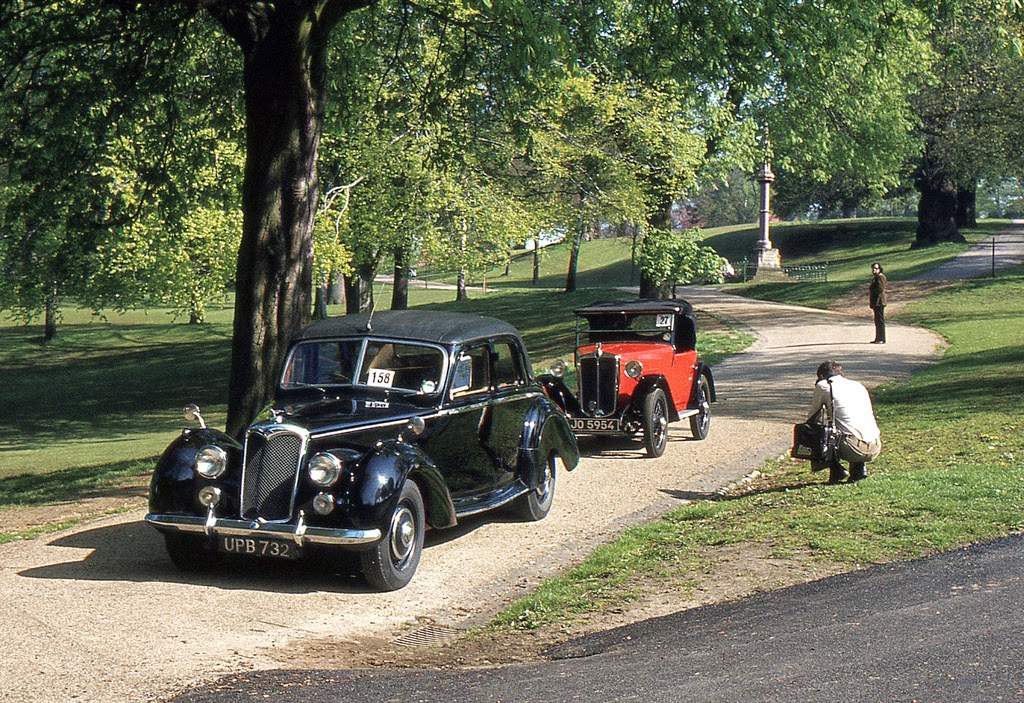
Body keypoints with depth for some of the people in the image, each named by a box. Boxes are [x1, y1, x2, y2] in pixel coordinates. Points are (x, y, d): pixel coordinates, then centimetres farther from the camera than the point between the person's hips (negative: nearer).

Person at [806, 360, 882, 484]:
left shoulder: (823, 385, 7)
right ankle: (859, 468, 15)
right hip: (875, 449, 6)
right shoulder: (858, 386, 22)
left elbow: (812, 417, 14)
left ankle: (837, 471, 5)